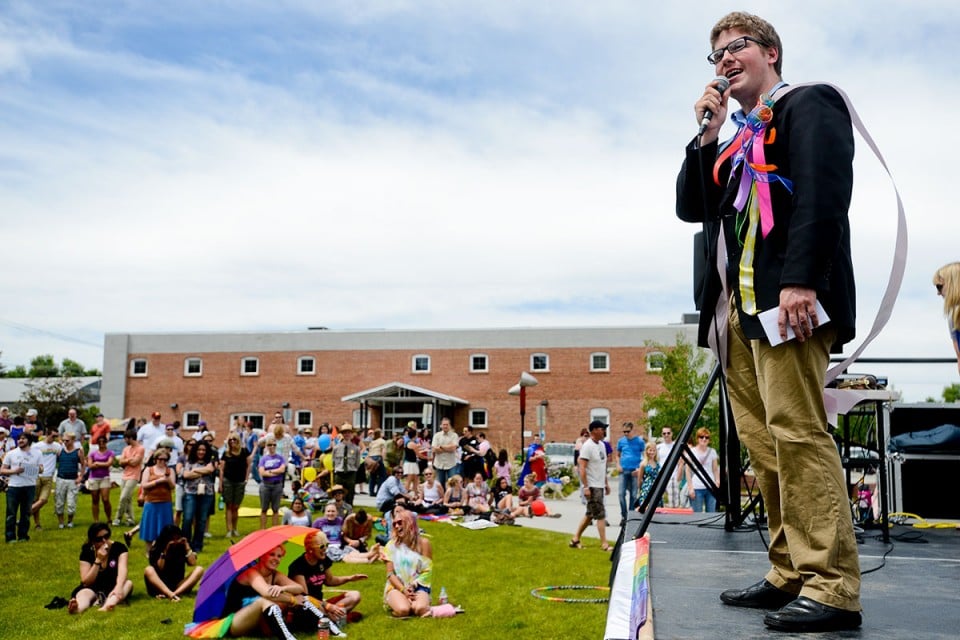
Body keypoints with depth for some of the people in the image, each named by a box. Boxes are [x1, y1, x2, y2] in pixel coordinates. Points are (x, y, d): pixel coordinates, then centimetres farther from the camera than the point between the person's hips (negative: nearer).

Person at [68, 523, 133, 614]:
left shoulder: (119, 548, -6)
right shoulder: (87, 552, -4)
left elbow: (122, 569, -22)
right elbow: (86, 582, -9)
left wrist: (118, 587, -43)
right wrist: (98, 561, -21)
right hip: (93, 589, 0)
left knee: (128, 583, -30)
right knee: (84, 593, -32)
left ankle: (106, 606, -62)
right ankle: (78, 608, -70)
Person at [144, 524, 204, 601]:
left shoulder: (182, 547, 3)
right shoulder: (156, 549, -2)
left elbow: (193, 564, -9)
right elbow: (158, 569, -14)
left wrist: (187, 547, -12)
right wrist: (165, 552, -19)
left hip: (179, 585, 2)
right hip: (161, 586, -2)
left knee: (199, 569, -21)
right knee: (148, 570, -29)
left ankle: (175, 593, -41)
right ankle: (171, 594, -48)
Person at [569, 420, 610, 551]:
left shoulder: (602, 445, 12)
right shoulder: (588, 446, -16)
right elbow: (582, 468, -19)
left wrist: (606, 483, 19)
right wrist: (585, 487, -23)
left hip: (600, 486, 9)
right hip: (592, 486, -9)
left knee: (590, 514, 13)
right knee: (600, 515, -7)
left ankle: (575, 539, 21)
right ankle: (604, 544, -3)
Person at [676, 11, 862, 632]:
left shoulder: (808, 104, 3)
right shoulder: (733, 140, 27)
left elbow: (824, 190, -12)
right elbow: (690, 207, 19)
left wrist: (801, 280, -23)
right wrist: (708, 136, 9)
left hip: (786, 298, -8)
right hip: (738, 305, 8)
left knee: (797, 432, -12)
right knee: (764, 443, 5)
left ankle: (832, 586, -7)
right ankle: (790, 575, 11)